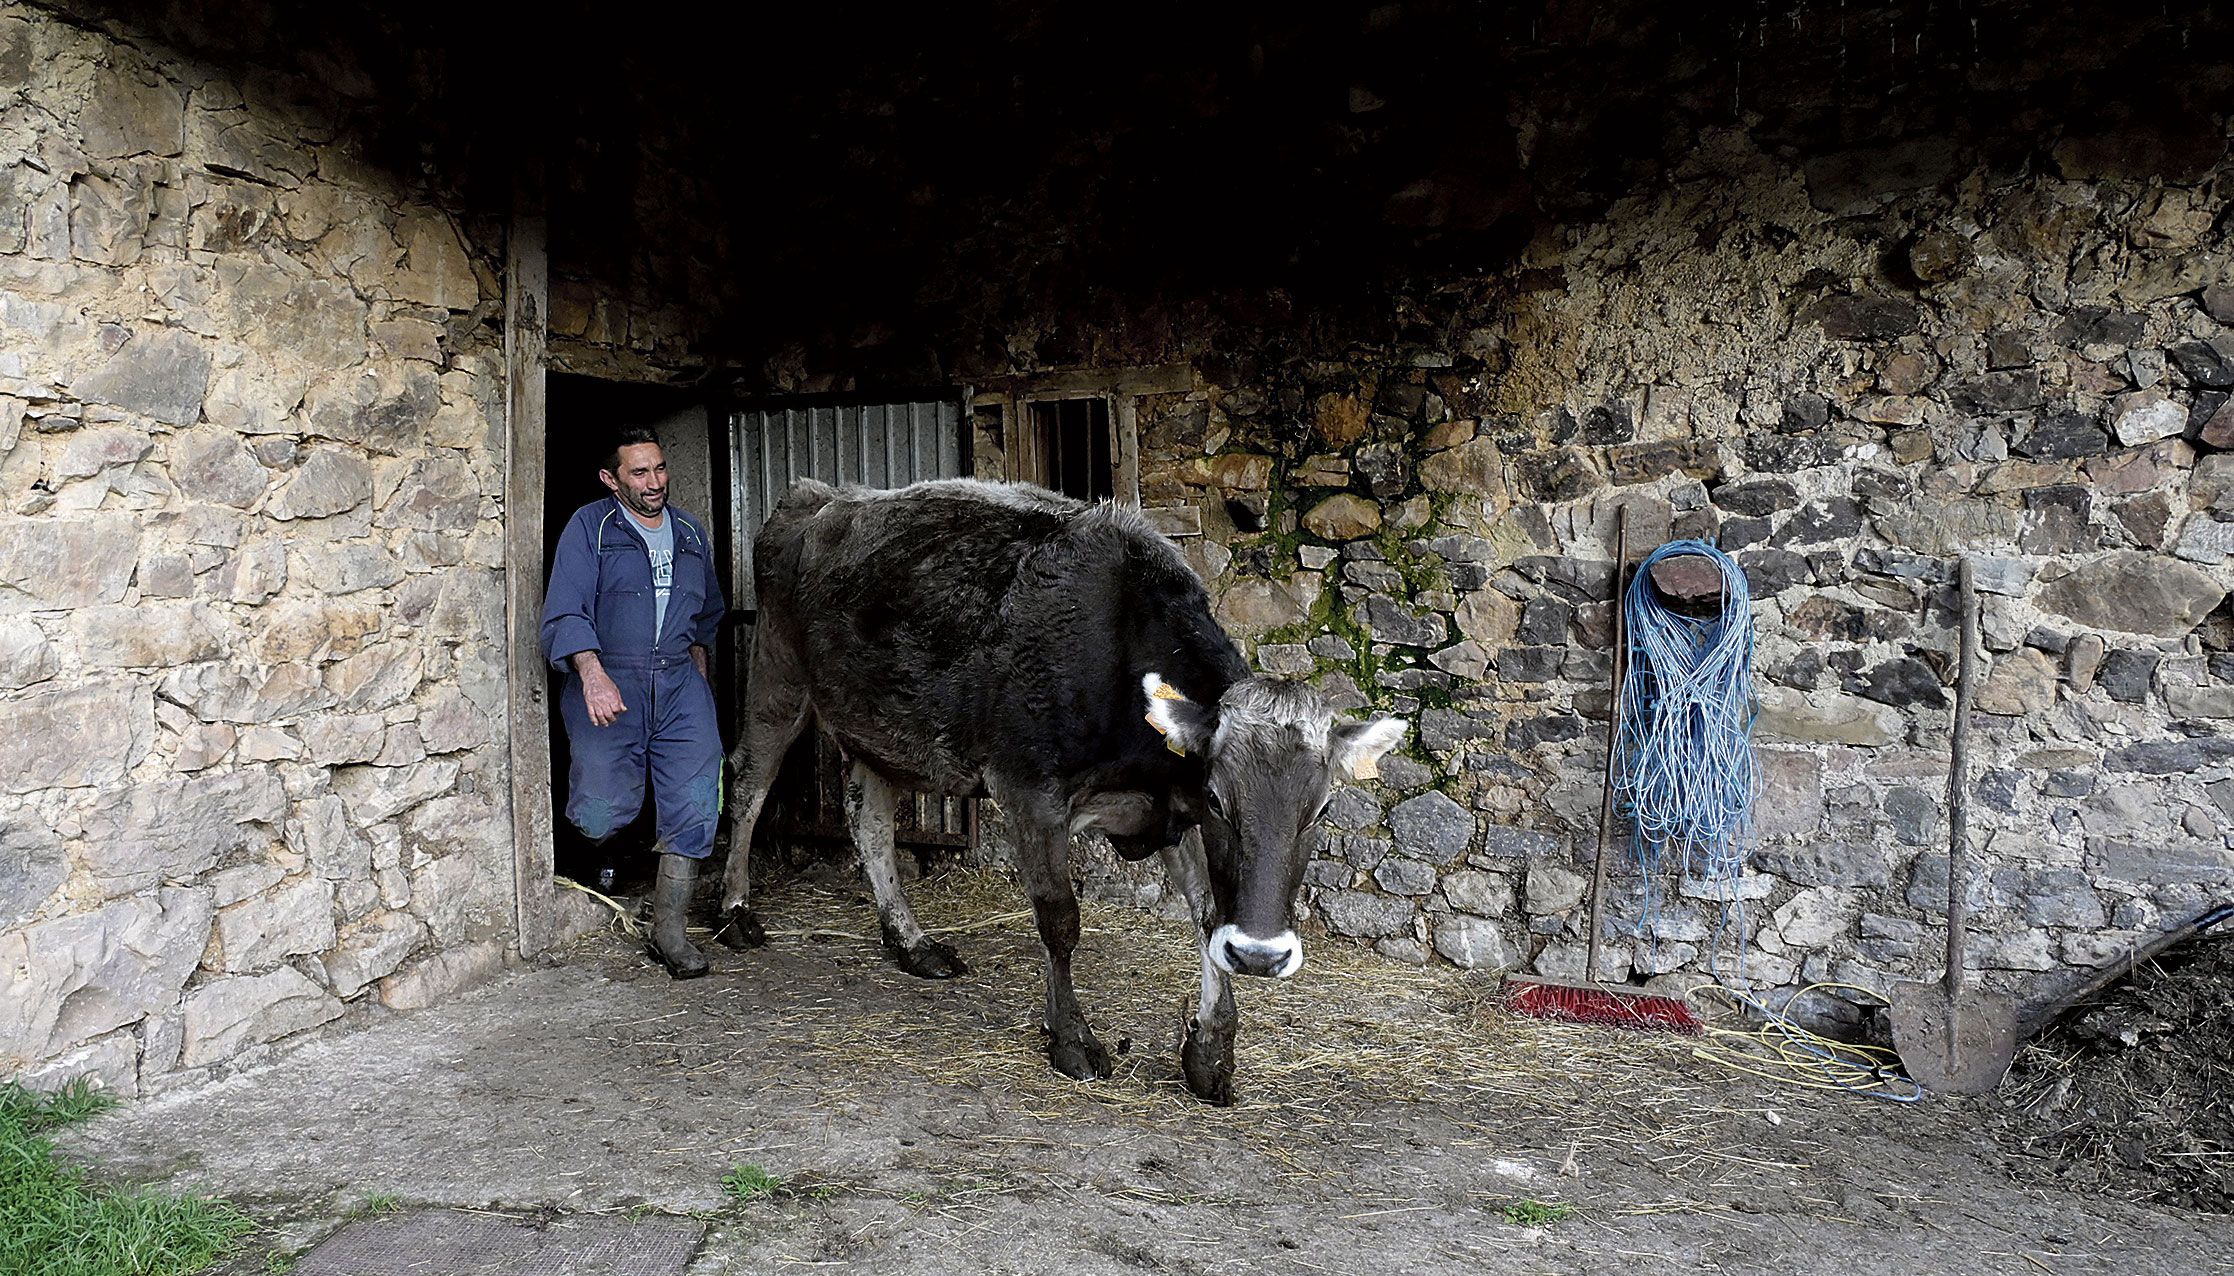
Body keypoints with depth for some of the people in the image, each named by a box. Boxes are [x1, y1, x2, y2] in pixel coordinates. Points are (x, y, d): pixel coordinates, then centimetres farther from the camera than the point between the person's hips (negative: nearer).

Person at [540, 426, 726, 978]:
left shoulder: (690, 533, 17)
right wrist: (593, 675, -27)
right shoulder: (589, 527, 1)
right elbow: (565, 612, -11)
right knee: (602, 817, -11)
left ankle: (669, 932, 5)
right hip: (607, 681, -4)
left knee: (696, 806, -8)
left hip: (679, 683, 4)